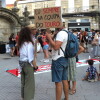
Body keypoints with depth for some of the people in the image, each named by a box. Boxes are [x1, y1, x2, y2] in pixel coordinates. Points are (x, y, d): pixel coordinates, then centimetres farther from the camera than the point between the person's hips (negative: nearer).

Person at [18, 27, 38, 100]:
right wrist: (35, 66, -10)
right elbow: (31, 58, -20)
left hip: (21, 63, 8)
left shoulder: (21, 43, 7)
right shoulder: (29, 43, -16)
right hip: (28, 64, -8)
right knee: (30, 84, 2)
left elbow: (21, 54, 1)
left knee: (23, 83, 18)